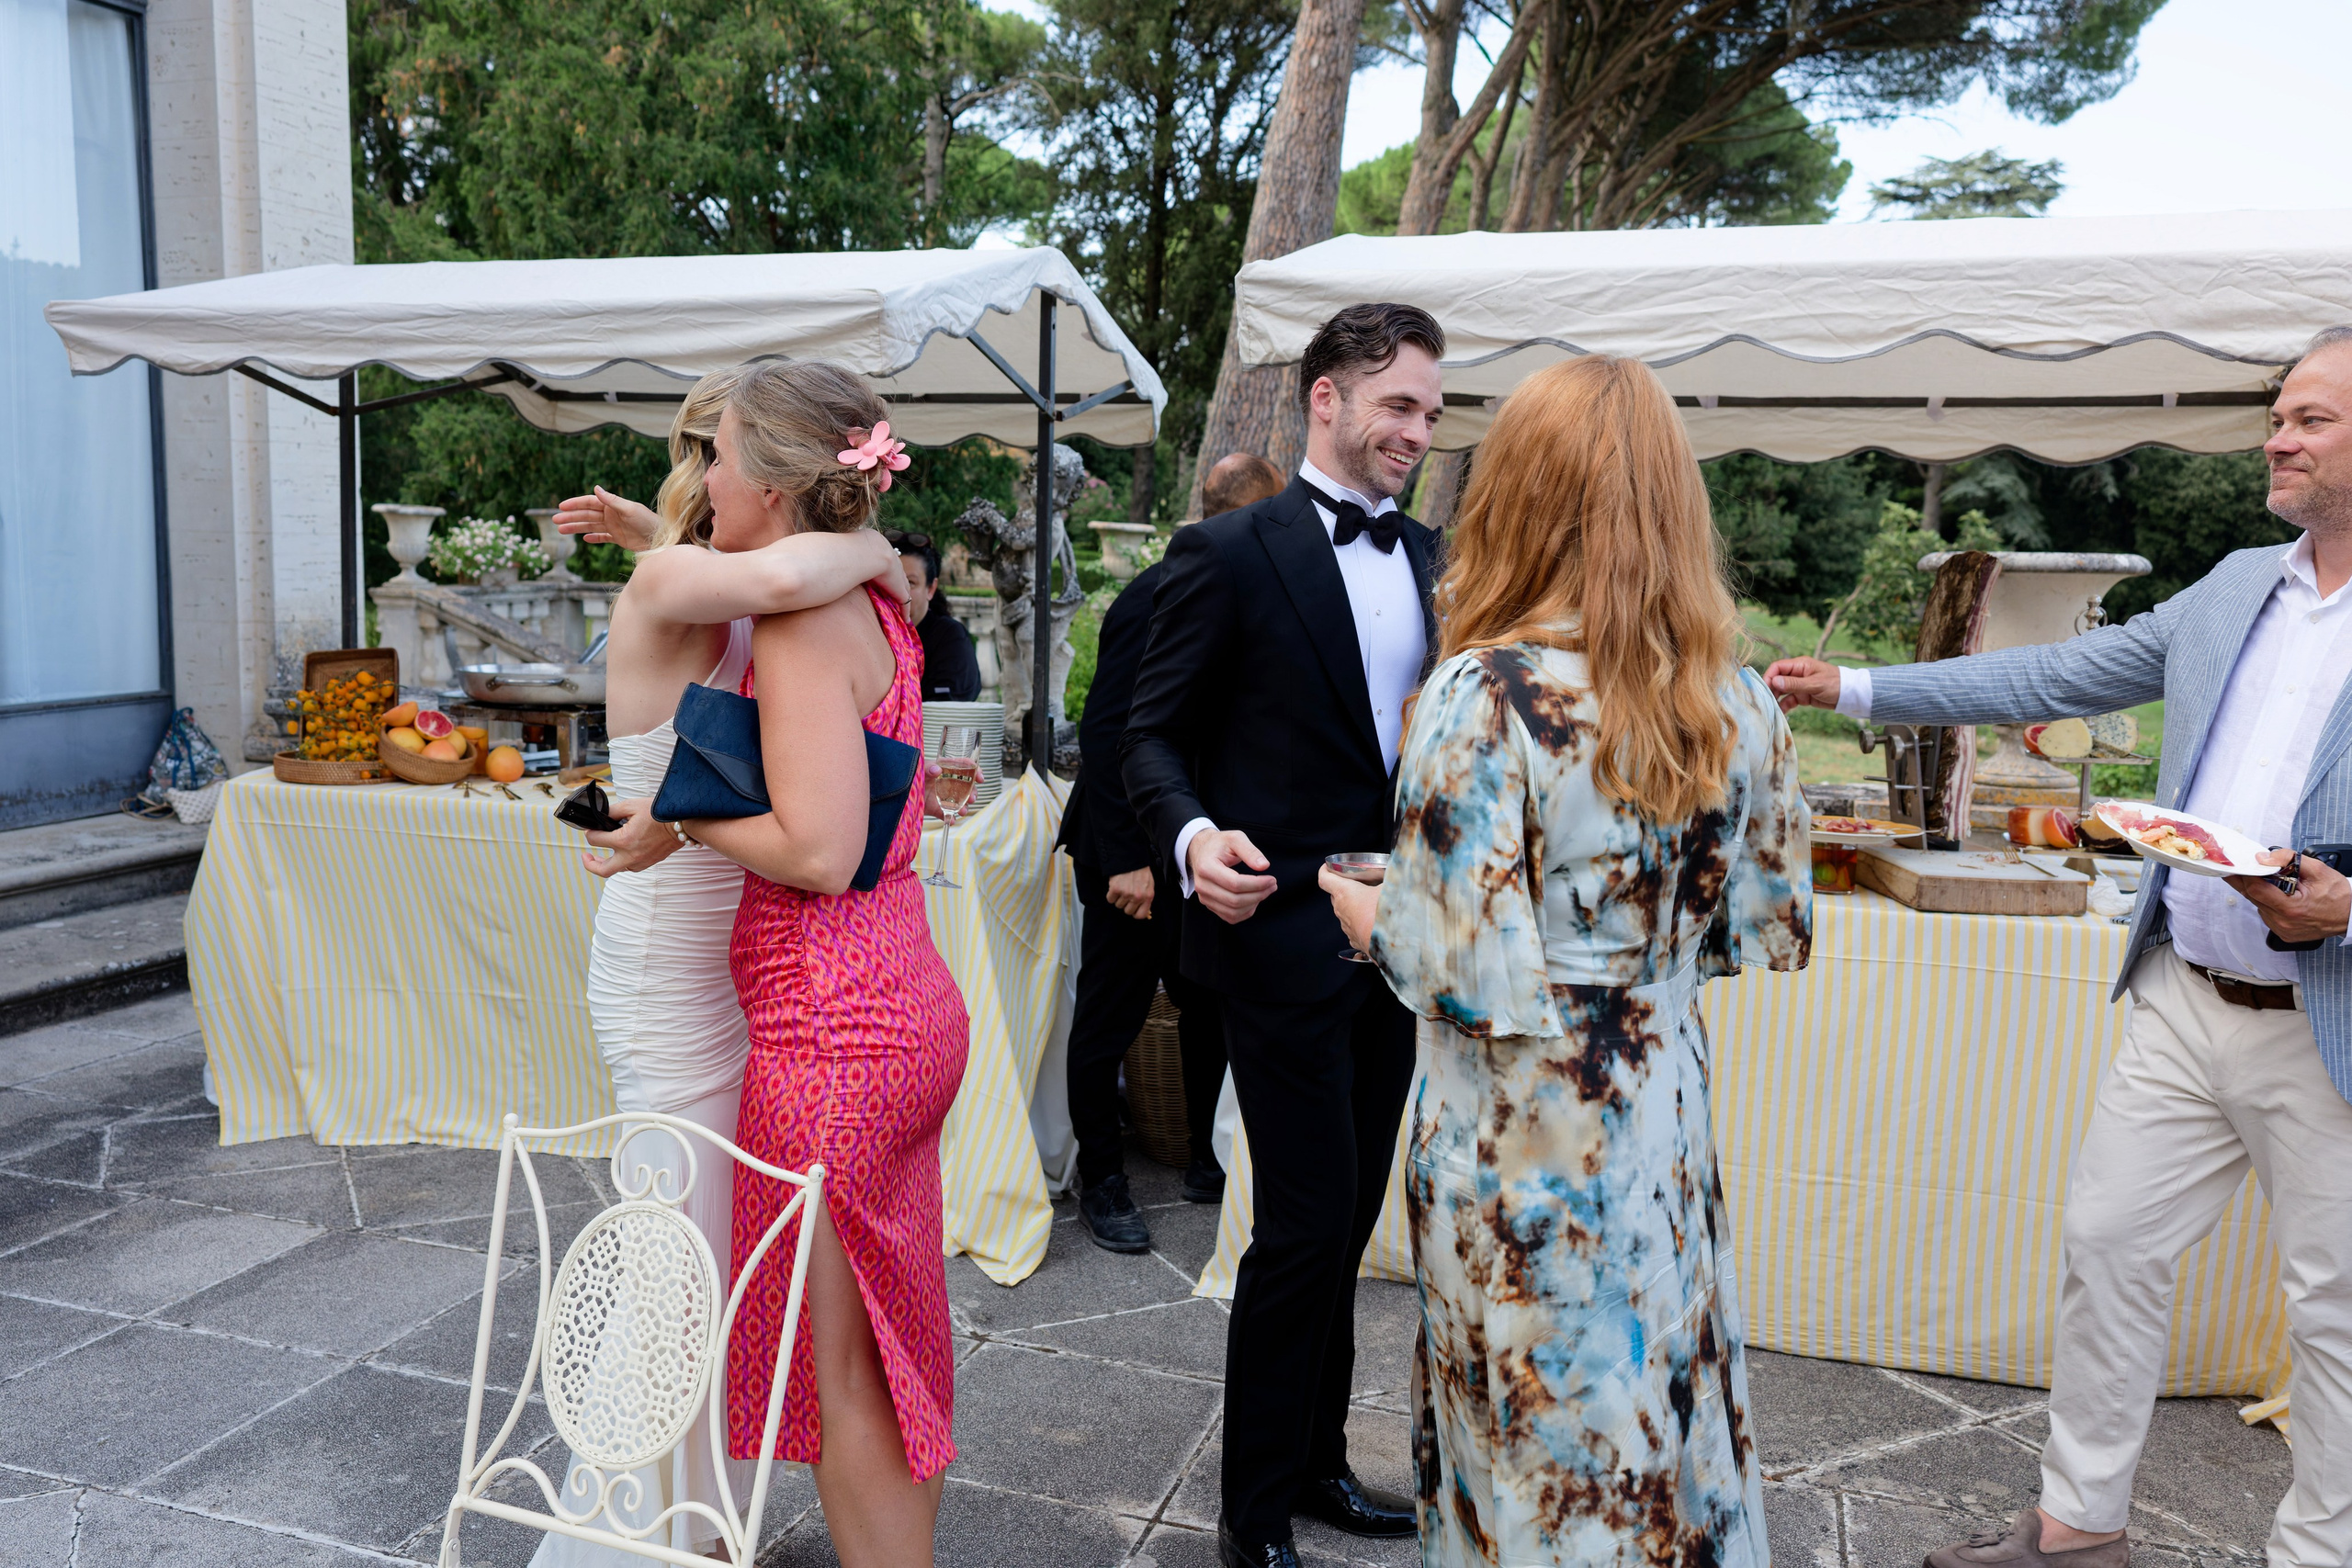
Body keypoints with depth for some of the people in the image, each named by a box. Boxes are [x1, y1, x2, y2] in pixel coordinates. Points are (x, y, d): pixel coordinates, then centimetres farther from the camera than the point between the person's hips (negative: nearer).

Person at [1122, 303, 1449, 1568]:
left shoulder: (1429, 558, 12)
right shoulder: (1230, 553, -9)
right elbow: (1154, 735, -9)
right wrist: (1193, 838, -27)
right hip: (1282, 932, -7)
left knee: (1350, 1217, 17)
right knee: (1305, 1226, -2)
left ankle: (1316, 1461, 36)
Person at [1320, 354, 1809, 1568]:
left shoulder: (1486, 695, -20)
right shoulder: (1736, 702, -2)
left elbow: (1468, 975, -22)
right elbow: (1772, 933, 6)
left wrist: (1371, 918, -3)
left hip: (1521, 1140, -5)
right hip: (1664, 1117, 6)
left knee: (1536, 1465, 13)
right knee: (1662, 1424, 23)